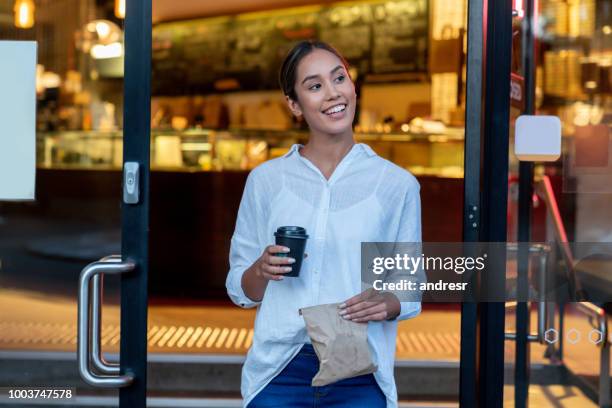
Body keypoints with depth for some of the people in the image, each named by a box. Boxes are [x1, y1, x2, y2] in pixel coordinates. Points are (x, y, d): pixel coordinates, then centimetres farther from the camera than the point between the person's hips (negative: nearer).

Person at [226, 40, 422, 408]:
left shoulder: (397, 184, 0)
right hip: (279, 372, 1)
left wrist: (388, 303, -16)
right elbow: (240, 290, 8)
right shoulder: (266, 180, 2)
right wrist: (261, 271, -13)